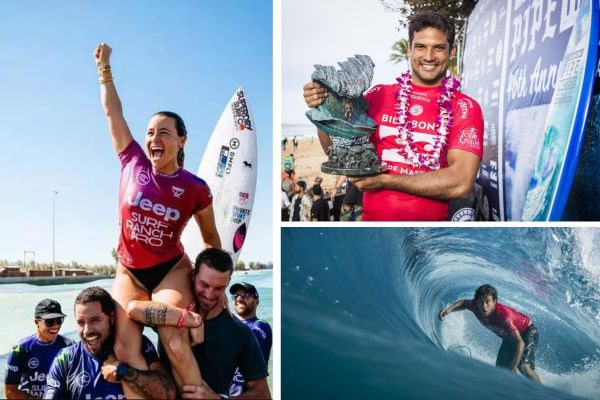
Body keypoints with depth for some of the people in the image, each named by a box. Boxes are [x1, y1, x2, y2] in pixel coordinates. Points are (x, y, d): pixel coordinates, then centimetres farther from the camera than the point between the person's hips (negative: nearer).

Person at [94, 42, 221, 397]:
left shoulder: (196, 189, -9)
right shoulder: (133, 163, -4)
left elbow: (211, 238, 4)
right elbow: (113, 112, 3)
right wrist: (104, 68, 4)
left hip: (171, 270, -3)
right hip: (130, 272, 3)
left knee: (175, 344, -21)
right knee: (125, 349, -11)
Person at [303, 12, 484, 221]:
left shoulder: (466, 108, -1)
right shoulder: (378, 95, 7)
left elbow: (460, 183, -11)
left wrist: (384, 180, -11)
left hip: (430, 218, -2)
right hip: (373, 217, 2)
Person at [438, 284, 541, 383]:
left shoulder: (503, 314, -41)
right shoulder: (475, 306, -24)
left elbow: (520, 343, -43)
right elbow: (464, 303, 2)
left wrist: (512, 370, -48)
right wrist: (449, 309, -17)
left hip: (528, 332, -7)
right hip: (509, 337, 7)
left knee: (523, 366, -26)